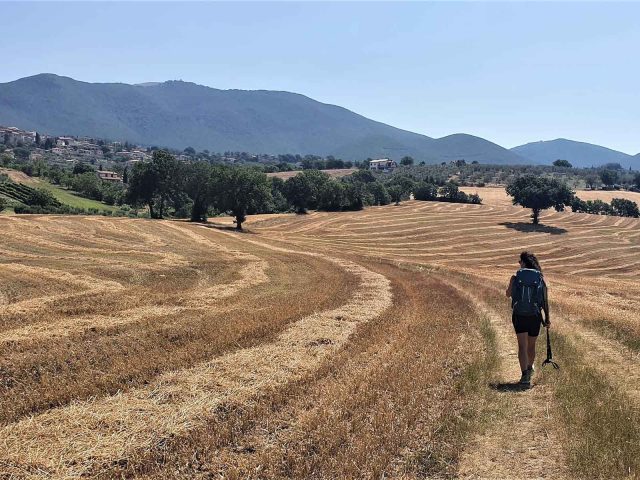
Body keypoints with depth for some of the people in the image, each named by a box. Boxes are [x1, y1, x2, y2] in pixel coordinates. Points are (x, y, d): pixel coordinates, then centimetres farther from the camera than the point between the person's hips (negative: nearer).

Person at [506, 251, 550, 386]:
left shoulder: (515, 277, -4)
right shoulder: (540, 279, -1)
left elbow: (508, 294, 12)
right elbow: (545, 300, 1)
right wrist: (547, 317, 10)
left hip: (519, 316, -2)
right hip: (535, 316, 2)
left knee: (522, 346, -2)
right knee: (531, 345, 20)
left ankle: (525, 375, -16)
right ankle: (530, 369, 42)